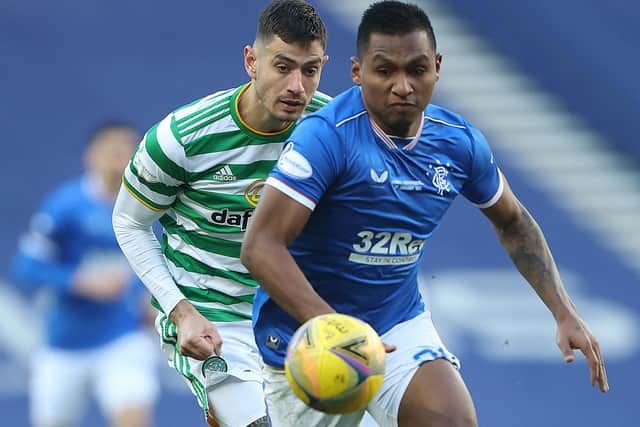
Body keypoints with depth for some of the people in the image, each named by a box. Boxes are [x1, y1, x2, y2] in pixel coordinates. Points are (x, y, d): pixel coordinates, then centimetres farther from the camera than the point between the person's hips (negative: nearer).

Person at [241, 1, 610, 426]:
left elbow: (512, 221, 15)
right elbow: (261, 247, -29)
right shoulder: (326, 136, -24)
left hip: (400, 326, 3)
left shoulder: (459, 142, -5)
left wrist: (565, 313, 6)